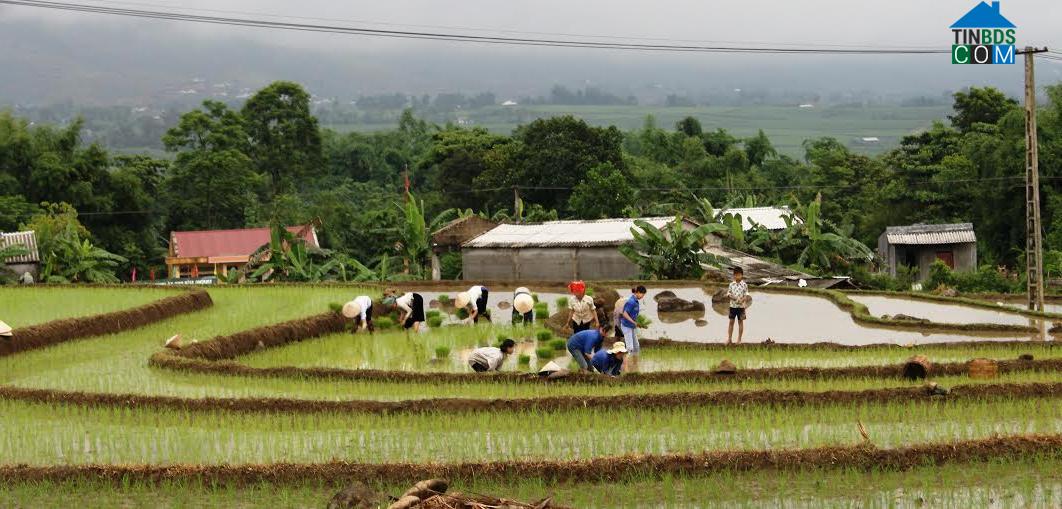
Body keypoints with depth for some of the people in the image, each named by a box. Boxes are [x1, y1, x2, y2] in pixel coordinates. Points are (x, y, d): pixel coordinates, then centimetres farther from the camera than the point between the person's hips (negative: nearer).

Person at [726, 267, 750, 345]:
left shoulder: (744, 285, -5)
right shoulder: (731, 284, 3)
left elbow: (746, 295, -6)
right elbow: (728, 294, 5)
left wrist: (742, 300, -24)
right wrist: (731, 296, -17)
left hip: (741, 306, -2)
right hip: (733, 305, 2)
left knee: (740, 322, 6)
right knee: (731, 321, 6)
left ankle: (739, 339, 13)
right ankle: (729, 338, 13)